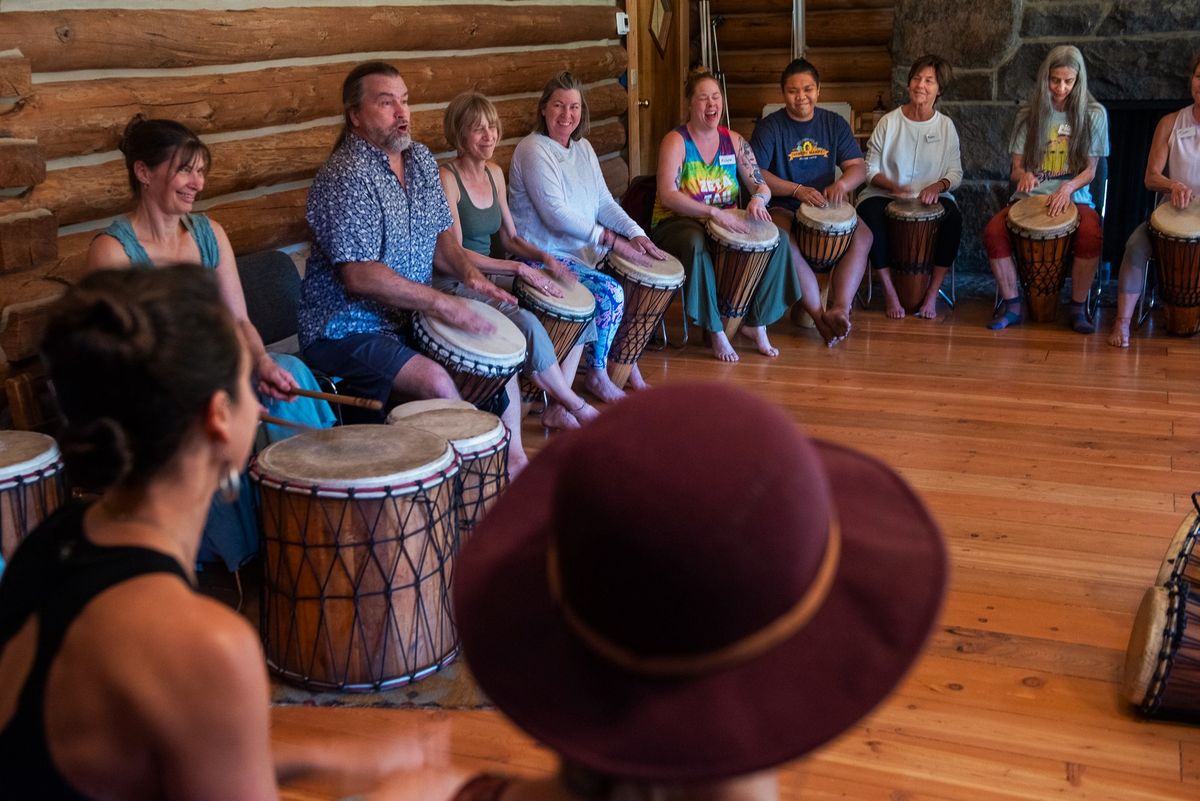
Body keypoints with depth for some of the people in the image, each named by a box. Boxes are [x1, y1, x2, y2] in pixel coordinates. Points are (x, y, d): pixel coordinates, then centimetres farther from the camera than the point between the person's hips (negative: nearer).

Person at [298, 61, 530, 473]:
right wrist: (441, 302, -25)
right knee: (437, 382, -29)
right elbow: (359, 274, -26)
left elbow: (440, 233, 17)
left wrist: (467, 271, -4)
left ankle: (513, 458, 22)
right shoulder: (345, 176, -20)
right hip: (347, 330, -9)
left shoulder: (420, 159, 8)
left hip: (411, 316, 9)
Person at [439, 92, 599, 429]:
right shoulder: (446, 178, -14)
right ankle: (580, 408, -15)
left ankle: (557, 408, 0)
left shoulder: (495, 173, 11)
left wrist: (544, 258, -5)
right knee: (527, 324, -32)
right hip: (457, 286, -9)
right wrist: (519, 269, -23)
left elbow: (510, 239, 16)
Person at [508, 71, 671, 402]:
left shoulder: (582, 147, 11)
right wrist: (613, 241, -26)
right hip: (545, 256, -8)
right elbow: (556, 215, -23)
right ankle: (597, 375, -5)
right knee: (610, 293, -24)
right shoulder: (533, 150, -15)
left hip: (583, 250, 8)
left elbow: (604, 201, 9)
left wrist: (636, 233, -9)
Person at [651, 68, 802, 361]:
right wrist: (712, 211, -35)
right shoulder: (676, 141, -9)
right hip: (679, 224, -5)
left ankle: (756, 324, -7)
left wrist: (758, 198, -19)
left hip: (726, 223, 5)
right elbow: (668, 195, -22)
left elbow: (761, 185, 8)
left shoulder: (734, 141, 8)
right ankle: (716, 332, -27)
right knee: (695, 245, -41)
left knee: (778, 240, -18)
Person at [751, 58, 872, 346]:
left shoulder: (834, 123, 8)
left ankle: (839, 309, -32)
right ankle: (819, 315, -29)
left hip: (825, 205, 4)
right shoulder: (770, 126, -4)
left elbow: (858, 167, 5)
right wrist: (797, 190, -25)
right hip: (782, 208, -4)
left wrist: (842, 184, -20)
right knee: (784, 244, -36)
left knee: (862, 236, -24)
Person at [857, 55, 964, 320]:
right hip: (885, 194, -1)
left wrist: (938, 186, -18)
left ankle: (932, 293, -17)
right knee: (870, 216, -33)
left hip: (931, 196, 1)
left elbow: (955, 173, 5)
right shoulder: (889, 122, -1)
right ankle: (889, 292, -19)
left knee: (953, 218, -30)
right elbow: (870, 170, -1)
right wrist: (894, 186, -19)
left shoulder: (946, 125, 4)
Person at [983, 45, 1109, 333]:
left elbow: (1090, 170, 3)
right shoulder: (1030, 113, 7)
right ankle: (1012, 305, -11)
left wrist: (1068, 188, -19)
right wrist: (1024, 175, -18)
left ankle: (1078, 308, -14)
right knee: (993, 232, -27)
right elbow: (1016, 167, 8)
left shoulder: (1093, 114, 3)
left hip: (1074, 196, -2)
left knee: (1092, 235, -34)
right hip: (1030, 195, 2)